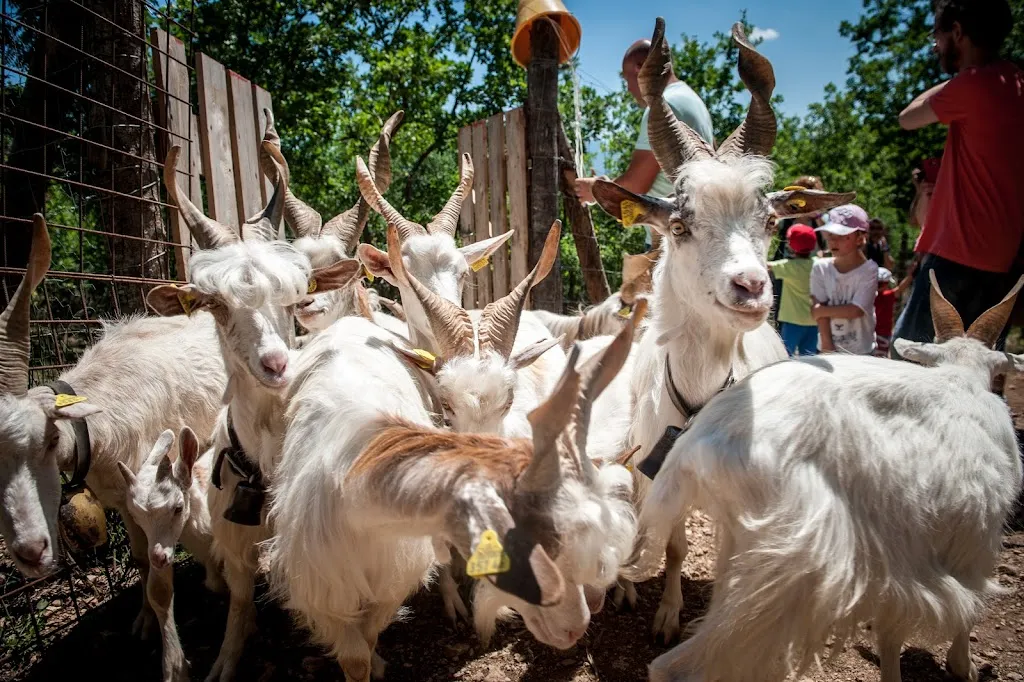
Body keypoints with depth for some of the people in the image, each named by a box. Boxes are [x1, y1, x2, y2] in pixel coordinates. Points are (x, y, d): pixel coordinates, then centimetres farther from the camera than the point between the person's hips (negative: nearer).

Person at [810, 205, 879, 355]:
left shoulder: (869, 269, -11)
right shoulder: (821, 268, -4)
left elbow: (855, 310, -19)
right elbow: (819, 307, -9)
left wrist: (821, 310, -12)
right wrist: (827, 345, -14)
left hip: (860, 352, -2)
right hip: (826, 349, 3)